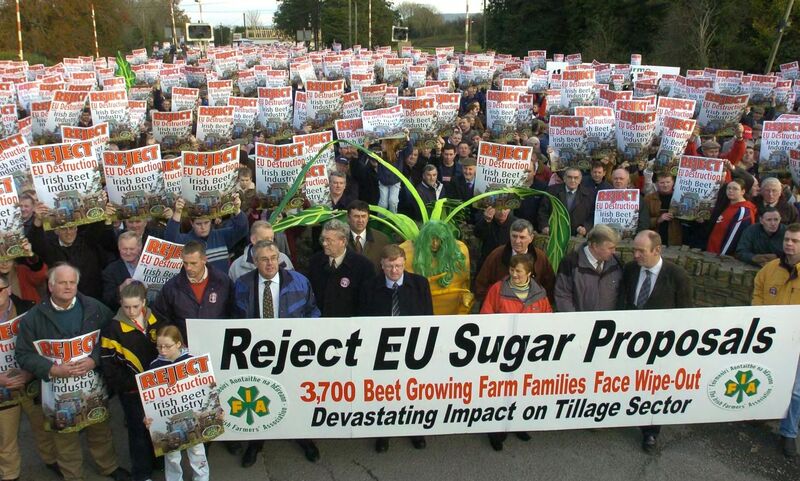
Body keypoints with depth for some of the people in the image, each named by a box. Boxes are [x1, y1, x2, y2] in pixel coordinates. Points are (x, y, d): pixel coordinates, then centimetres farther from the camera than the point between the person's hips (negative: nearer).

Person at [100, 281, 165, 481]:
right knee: (139, 429, 6)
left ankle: (159, 461, 38)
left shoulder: (156, 320, -1)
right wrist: (131, 384, -16)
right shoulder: (113, 328, -13)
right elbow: (108, 364, -12)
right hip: (132, 390, -4)